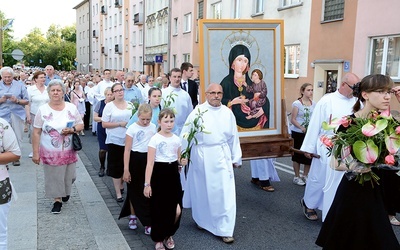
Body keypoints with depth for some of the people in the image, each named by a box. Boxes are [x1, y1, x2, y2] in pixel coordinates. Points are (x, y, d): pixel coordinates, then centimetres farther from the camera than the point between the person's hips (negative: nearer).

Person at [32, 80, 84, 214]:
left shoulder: (72, 108, -2)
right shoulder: (42, 110, -7)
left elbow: (81, 125, 5)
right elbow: (36, 133, -5)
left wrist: (72, 129, -17)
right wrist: (35, 153, -6)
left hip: (68, 151, 2)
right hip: (50, 152, -2)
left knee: (68, 176, 13)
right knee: (54, 177, 6)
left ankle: (66, 192, 44)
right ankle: (57, 200, 26)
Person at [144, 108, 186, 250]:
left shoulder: (177, 139, 5)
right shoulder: (155, 139, -9)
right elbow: (150, 163, -11)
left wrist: (182, 163, -6)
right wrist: (147, 184, -14)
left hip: (173, 175, 4)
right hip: (159, 174, -4)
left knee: (176, 210, 0)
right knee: (158, 210, 4)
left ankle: (168, 235, 27)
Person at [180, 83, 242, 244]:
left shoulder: (227, 113, 3)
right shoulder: (198, 112, -5)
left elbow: (234, 137, 8)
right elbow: (186, 134, -3)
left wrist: (236, 158, 10)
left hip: (222, 157, 2)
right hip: (201, 156, -1)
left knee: (225, 192, -2)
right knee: (201, 190, 15)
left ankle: (224, 230, 8)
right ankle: (201, 219, 40)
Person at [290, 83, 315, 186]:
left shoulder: (314, 104, 4)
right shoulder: (297, 103, -10)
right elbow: (293, 120, -11)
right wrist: (302, 128, -23)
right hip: (298, 133, -4)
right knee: (298, 154, 6)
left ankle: (305, 176, 25)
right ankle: (296, 177, 19)